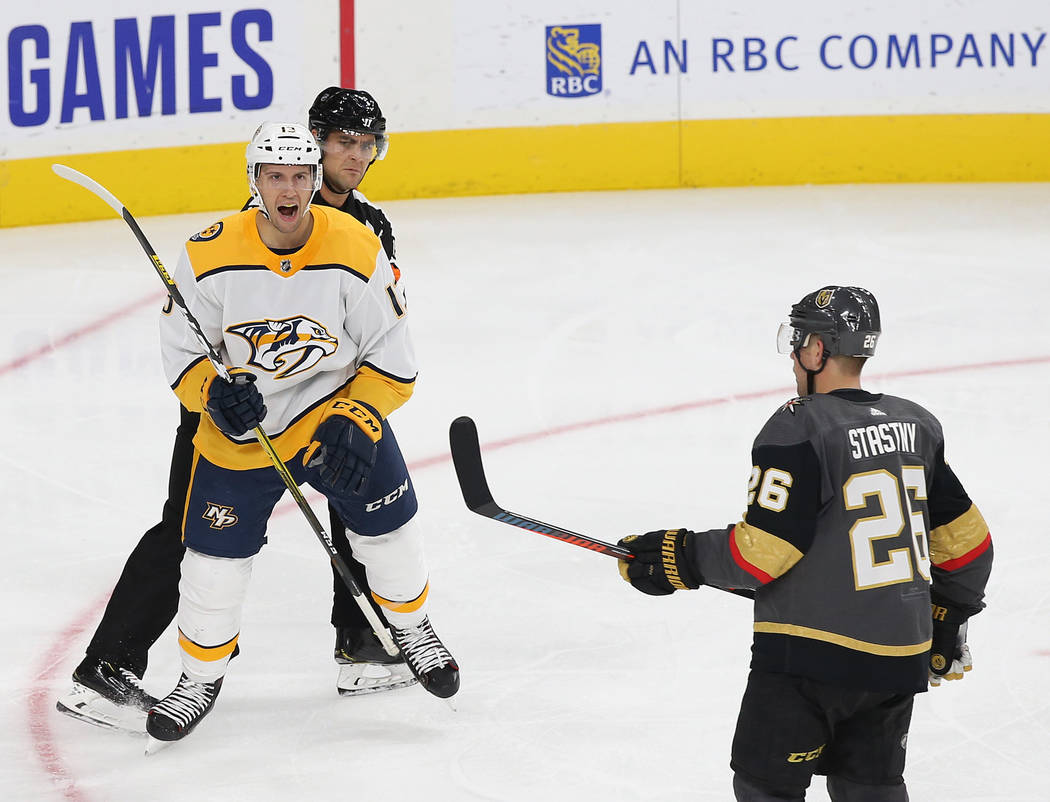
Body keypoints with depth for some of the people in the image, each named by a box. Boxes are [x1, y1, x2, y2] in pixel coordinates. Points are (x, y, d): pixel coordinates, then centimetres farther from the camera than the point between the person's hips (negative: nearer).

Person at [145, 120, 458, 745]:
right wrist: (214, 394, -25)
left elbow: (392, 360, -10)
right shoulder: (211, 256, -17)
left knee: (389, 524, 3)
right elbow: (181, 347, -6)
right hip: (242, 428, 0)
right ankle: (202, 676, 20)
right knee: (216, 552, -2)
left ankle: (413, 628, 34)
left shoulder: (358, 253, -18)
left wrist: (353, 422, -22)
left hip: (338, 407, 0)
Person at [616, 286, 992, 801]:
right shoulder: (916, 425, 8)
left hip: (811, 656, -7)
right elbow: (966, 540, 13)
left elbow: (760, 553, -18)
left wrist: (679, 558, -5)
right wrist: (950, 621, 26)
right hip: (901, 657, 7)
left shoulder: (798, 429, -14)